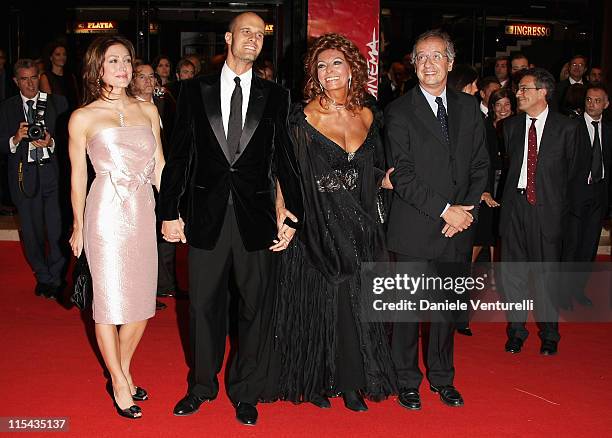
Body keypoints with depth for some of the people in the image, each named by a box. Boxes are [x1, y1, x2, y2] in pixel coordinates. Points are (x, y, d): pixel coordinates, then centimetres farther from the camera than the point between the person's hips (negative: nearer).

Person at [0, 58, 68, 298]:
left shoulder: (57, 102, 5)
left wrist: (51, 142, -17)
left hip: (53, 173, -2)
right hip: (24, 176, 2)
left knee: (57, 229, -6)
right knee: (32, 231, 10)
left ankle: (57, 279, 9)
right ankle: (43, 278, 26)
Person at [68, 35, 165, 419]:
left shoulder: (147, 110, 9)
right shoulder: (83, 117, -2)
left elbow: (159, 166, 12)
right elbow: (79, 176, 4)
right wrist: (78, 227, 8)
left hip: (143, 213, 4)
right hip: (107, 214, -4)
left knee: (142, 299, 10)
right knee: (110, 301, 4)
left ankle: (125, 370, 31)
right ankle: (119, 383, 21)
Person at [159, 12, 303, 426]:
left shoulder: (276, 96, 4)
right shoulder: (195, 90, 4)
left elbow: (285, 159, 3)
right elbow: (179, 155, 4)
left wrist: (292, 215, -4)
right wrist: (170, 212, 0)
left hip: (256, 217, 0)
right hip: (206, 216, 0)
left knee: (256, 307, 9)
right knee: (205, 305, 13)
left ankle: (246, 391, 26)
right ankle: (203, 384, 33)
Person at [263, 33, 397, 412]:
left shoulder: (368, 117, 7)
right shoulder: (304, 118, -7)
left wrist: (387, 179, 1)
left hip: (357, 228, 4)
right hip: (316, 226, -4)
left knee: (355, 304, 8)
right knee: (317, 304, 5)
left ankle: (351, 382, 23)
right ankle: (314, 381, 23)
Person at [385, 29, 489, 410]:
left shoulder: (469, 107, 10)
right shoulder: (399, 111, -5)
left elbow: (481, 165, 9)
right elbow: (402, 175, -11)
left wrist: (466, 210, -5)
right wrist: (445, 210, -15)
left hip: (457, 230, 4)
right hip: (415, 230, -4)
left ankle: (442, 378, 31)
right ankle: (407, 381, 22)